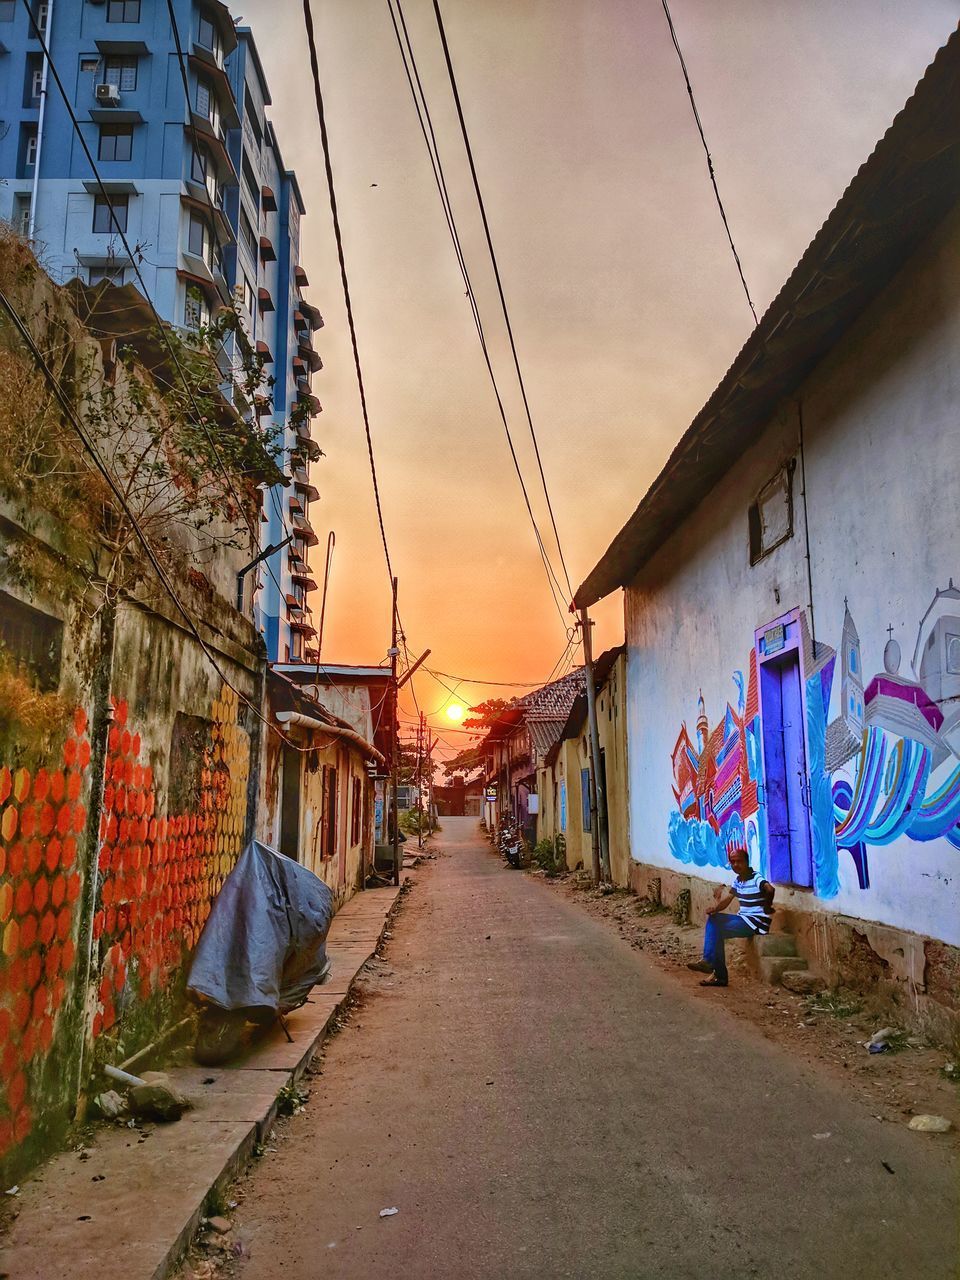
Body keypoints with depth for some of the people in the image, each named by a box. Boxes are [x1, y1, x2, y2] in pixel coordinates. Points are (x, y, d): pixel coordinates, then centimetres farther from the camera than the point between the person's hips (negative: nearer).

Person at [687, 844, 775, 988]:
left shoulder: (756, 879, -17)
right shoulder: (738, 880, 11)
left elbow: (770, 889, -38)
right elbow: (727, 899, 10)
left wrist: (767, 907, -22)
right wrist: (715, 908, -10)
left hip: (757, 922, -9)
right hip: (744, 918, 9)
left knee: (717, 931, -16)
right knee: (713, 919, -5)